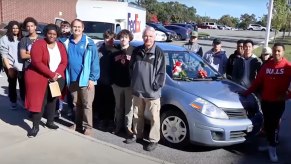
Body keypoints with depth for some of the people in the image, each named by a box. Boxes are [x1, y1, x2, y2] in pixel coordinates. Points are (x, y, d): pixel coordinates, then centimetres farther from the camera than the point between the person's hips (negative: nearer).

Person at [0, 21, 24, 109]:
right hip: (11, 66, -3)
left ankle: (24, 101, 18)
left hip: (22, 66, 3)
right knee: (12, 84, 8)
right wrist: (9, 67, -12)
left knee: (23, 84, 5)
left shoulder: (21, 38, 13)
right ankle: (13, 102, 22)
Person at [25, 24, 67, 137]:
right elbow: (37, 62, -18)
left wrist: (56, 74, -14)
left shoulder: (60, 46, 7)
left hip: (57, 78, 5)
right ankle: (35, 126, 6)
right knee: (38, 101, -1)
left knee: (52, 101, 13)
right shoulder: (38, 44, -9)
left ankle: (50, 122, 28)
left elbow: (64, 62, 3)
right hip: (39, 78, -5)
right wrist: (51, 74, -21)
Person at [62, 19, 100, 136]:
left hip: (85, 79, -4)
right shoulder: (67, 43, 6)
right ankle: (78, 124, 28)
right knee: (76, 104, 15)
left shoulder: (89, 43, -6)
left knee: (87, 105, 1)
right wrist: (67, 78, 2)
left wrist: (92, 78, -13)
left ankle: (88, 127, 10)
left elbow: (95, 62, -9)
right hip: (72, 80, 4)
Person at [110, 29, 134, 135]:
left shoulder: (133, 51, -2)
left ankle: (128, 126, 17)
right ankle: (118, 126, 26)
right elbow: (111, 68, 11)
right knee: (118, 107, 14)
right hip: (117, 84, 3)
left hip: (130, 84, -3)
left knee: (129, 107, 4)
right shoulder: (115, 52, 9)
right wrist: (112, 81, 6)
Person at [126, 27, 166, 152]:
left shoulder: (158, 52, -6)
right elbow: (131, 67, 15)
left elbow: (161, 72, -7)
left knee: (154, 117, 3)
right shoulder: (137, 50, 8)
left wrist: (157, 85, -12)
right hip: (137, 90, 5)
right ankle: (137, 135, 35)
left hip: (152, 92, -5)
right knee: (137, 115, 18)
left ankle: (154, 140, 15)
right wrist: (133, 82, 9)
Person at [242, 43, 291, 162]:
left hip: (278, 102, -4)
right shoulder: (266, 65, 4)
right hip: (265, 100, 4)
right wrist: (247, 92, 3)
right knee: (267, 123, 13)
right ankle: (270, 144, 30)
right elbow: (258, 81, 6)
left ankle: (273, 148, 14)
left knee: (274, 124, 1)